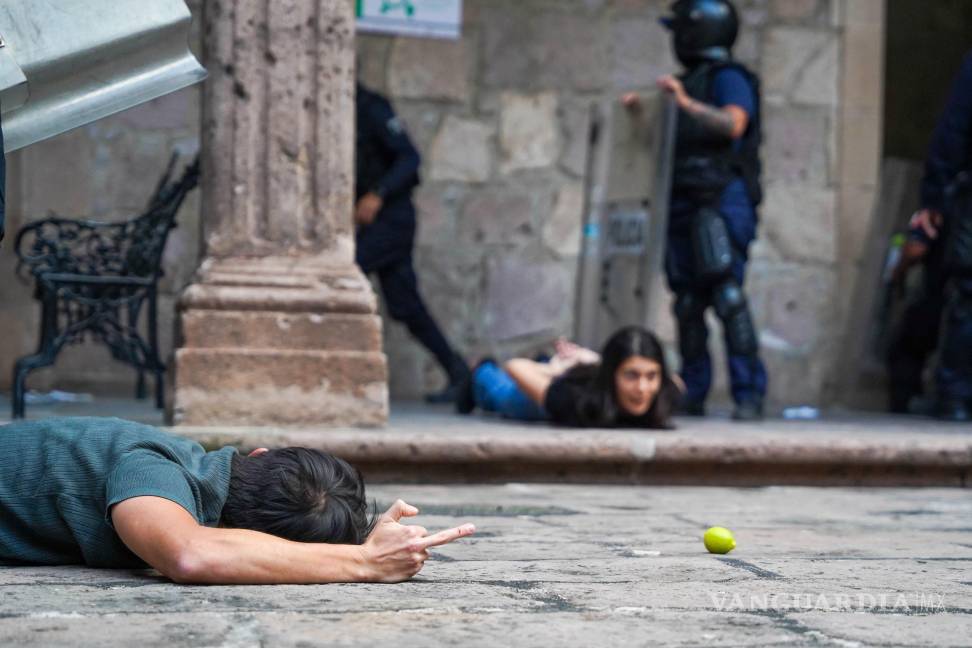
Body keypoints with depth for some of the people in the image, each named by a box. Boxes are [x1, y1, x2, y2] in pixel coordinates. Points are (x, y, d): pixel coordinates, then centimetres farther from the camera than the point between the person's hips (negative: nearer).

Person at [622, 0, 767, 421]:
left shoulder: (728, 79, -2)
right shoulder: (688, 84, 23)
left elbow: (733, 124, -21)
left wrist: (686, 102, -28)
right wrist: (639, 114, 13)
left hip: (721, 204, -9)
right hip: (684, 210, 9)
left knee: (727, 294, -16)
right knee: (689, 303, 6)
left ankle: (748, 396, -16)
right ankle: (692, 396, 10)